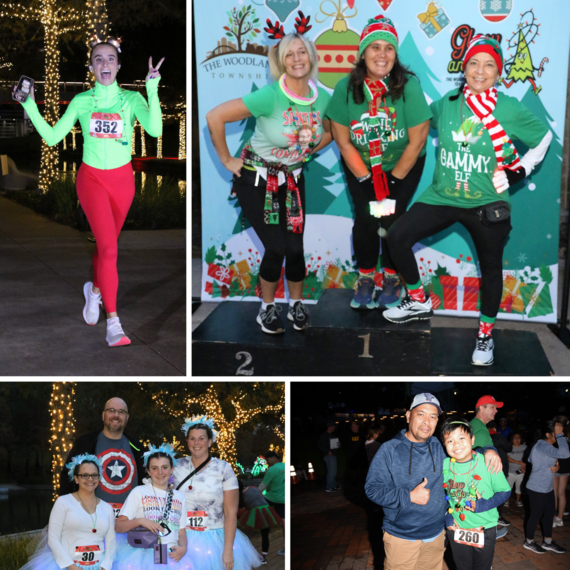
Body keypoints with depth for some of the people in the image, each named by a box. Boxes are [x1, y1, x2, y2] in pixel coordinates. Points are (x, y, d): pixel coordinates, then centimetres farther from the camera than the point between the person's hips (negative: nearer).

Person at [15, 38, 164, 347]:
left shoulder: (131, 98, -4)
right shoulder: (81, 101, -1)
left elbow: (154, 130, -22)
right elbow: (52, 137, -2)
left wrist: (153, 90, -29)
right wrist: (29, 106, -10)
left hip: (122, 179, 2)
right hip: (91, 178, -1)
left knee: (107, 243, 17)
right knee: (108, 248, -15)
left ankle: (95, 289, 48)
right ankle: (113, 324, -12)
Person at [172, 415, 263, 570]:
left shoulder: (223, 469, -7)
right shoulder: (178, 466, 2)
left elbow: (231, 513, -9)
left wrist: (228, 551, -13)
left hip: (215, 540, -2)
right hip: (183, 540, 2)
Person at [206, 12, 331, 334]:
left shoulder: (323, 98, -5)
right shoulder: (270, 96, -23)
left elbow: (329, 132, 17)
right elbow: (215, 118, -24)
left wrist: (305, 153, 6)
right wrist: (227, 160, -15)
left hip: (293, 180, 4)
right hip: (257, 180, -4)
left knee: (296, 247, -1)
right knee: (276, 248, -7)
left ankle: (297, 305, 24)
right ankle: (268, 308, 17)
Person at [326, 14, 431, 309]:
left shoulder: (409, 86, -23)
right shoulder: (346, 87, -18)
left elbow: (416, 141, -18)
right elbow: (343, 141, -10)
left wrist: (393, 180, -13)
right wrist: (367, 180, -12)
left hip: (403, 165, -1)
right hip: (360, 165, 1)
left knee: (392, 217, -8)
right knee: (365, 217, -7)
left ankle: (391, 277, 16)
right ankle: (365, 278, 16)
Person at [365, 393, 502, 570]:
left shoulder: (440, 447, 4)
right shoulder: (389, 449, -9)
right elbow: (372, 489, -10)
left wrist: (487, 451, -3)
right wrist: (408, 497, -20)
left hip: (436, 534, 4)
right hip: (401, 537, -4)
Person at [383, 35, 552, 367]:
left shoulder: (510, 109, -7)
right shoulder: (447, 103, 0)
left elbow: (544, 137, 7)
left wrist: (521, 169, 0)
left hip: (487, 204, -2)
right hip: (442, 197, 2)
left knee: (490, 267, 8)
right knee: (398, 237, -8)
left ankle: (486, 333, 31)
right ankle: (419, 302, 14)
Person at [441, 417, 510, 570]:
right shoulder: (444, 465, -8)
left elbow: (505, 491, -10)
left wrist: (485, 504, -24)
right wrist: (445, 514, -2)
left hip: (485, 530, -2)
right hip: (456, 529, 2)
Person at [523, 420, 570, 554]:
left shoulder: (545, 445, 7)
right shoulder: (542, 446, -27)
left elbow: (530, 459, 19)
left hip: (547, 487, 10)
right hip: (537, 489, -10)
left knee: (549, 514, 17)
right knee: (536, 515, 6)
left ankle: (548, 542, 32)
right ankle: (529, 542, 24)